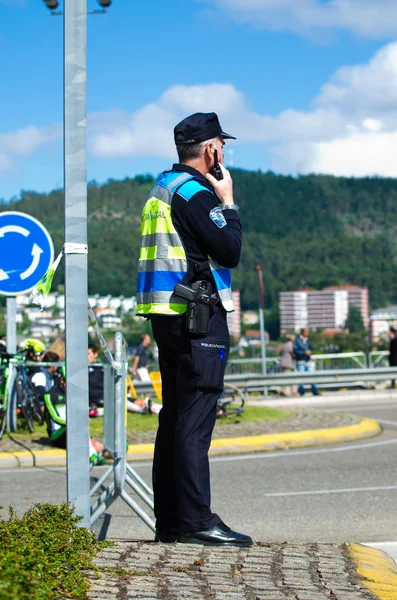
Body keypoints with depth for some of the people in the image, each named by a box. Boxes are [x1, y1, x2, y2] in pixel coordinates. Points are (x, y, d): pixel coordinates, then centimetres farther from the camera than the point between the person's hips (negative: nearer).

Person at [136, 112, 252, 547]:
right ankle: (197, 522, -12)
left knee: (173, 417, 11)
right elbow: (230, 251, -14)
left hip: (168, 316, 10)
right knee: (195, 420, -11)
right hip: (198, 315, -10)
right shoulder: (195, 192, -12)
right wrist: (228, 202, -3)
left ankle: (168, 522, 14)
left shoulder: (163, 188, 18)